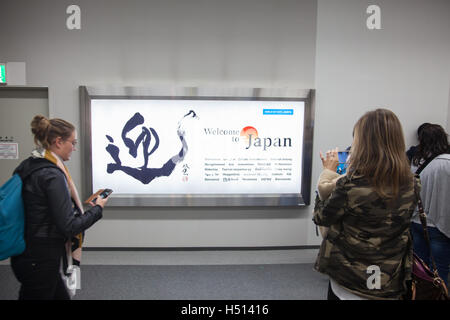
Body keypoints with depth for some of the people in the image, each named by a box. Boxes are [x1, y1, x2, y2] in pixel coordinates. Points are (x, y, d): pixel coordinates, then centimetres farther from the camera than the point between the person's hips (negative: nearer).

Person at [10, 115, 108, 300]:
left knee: (61, 296, 21)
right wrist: (97, 208, -9)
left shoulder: (28, 166, 4)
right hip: (41, 262, -8)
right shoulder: (53, 176, -23)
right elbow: (69, 227, -23)